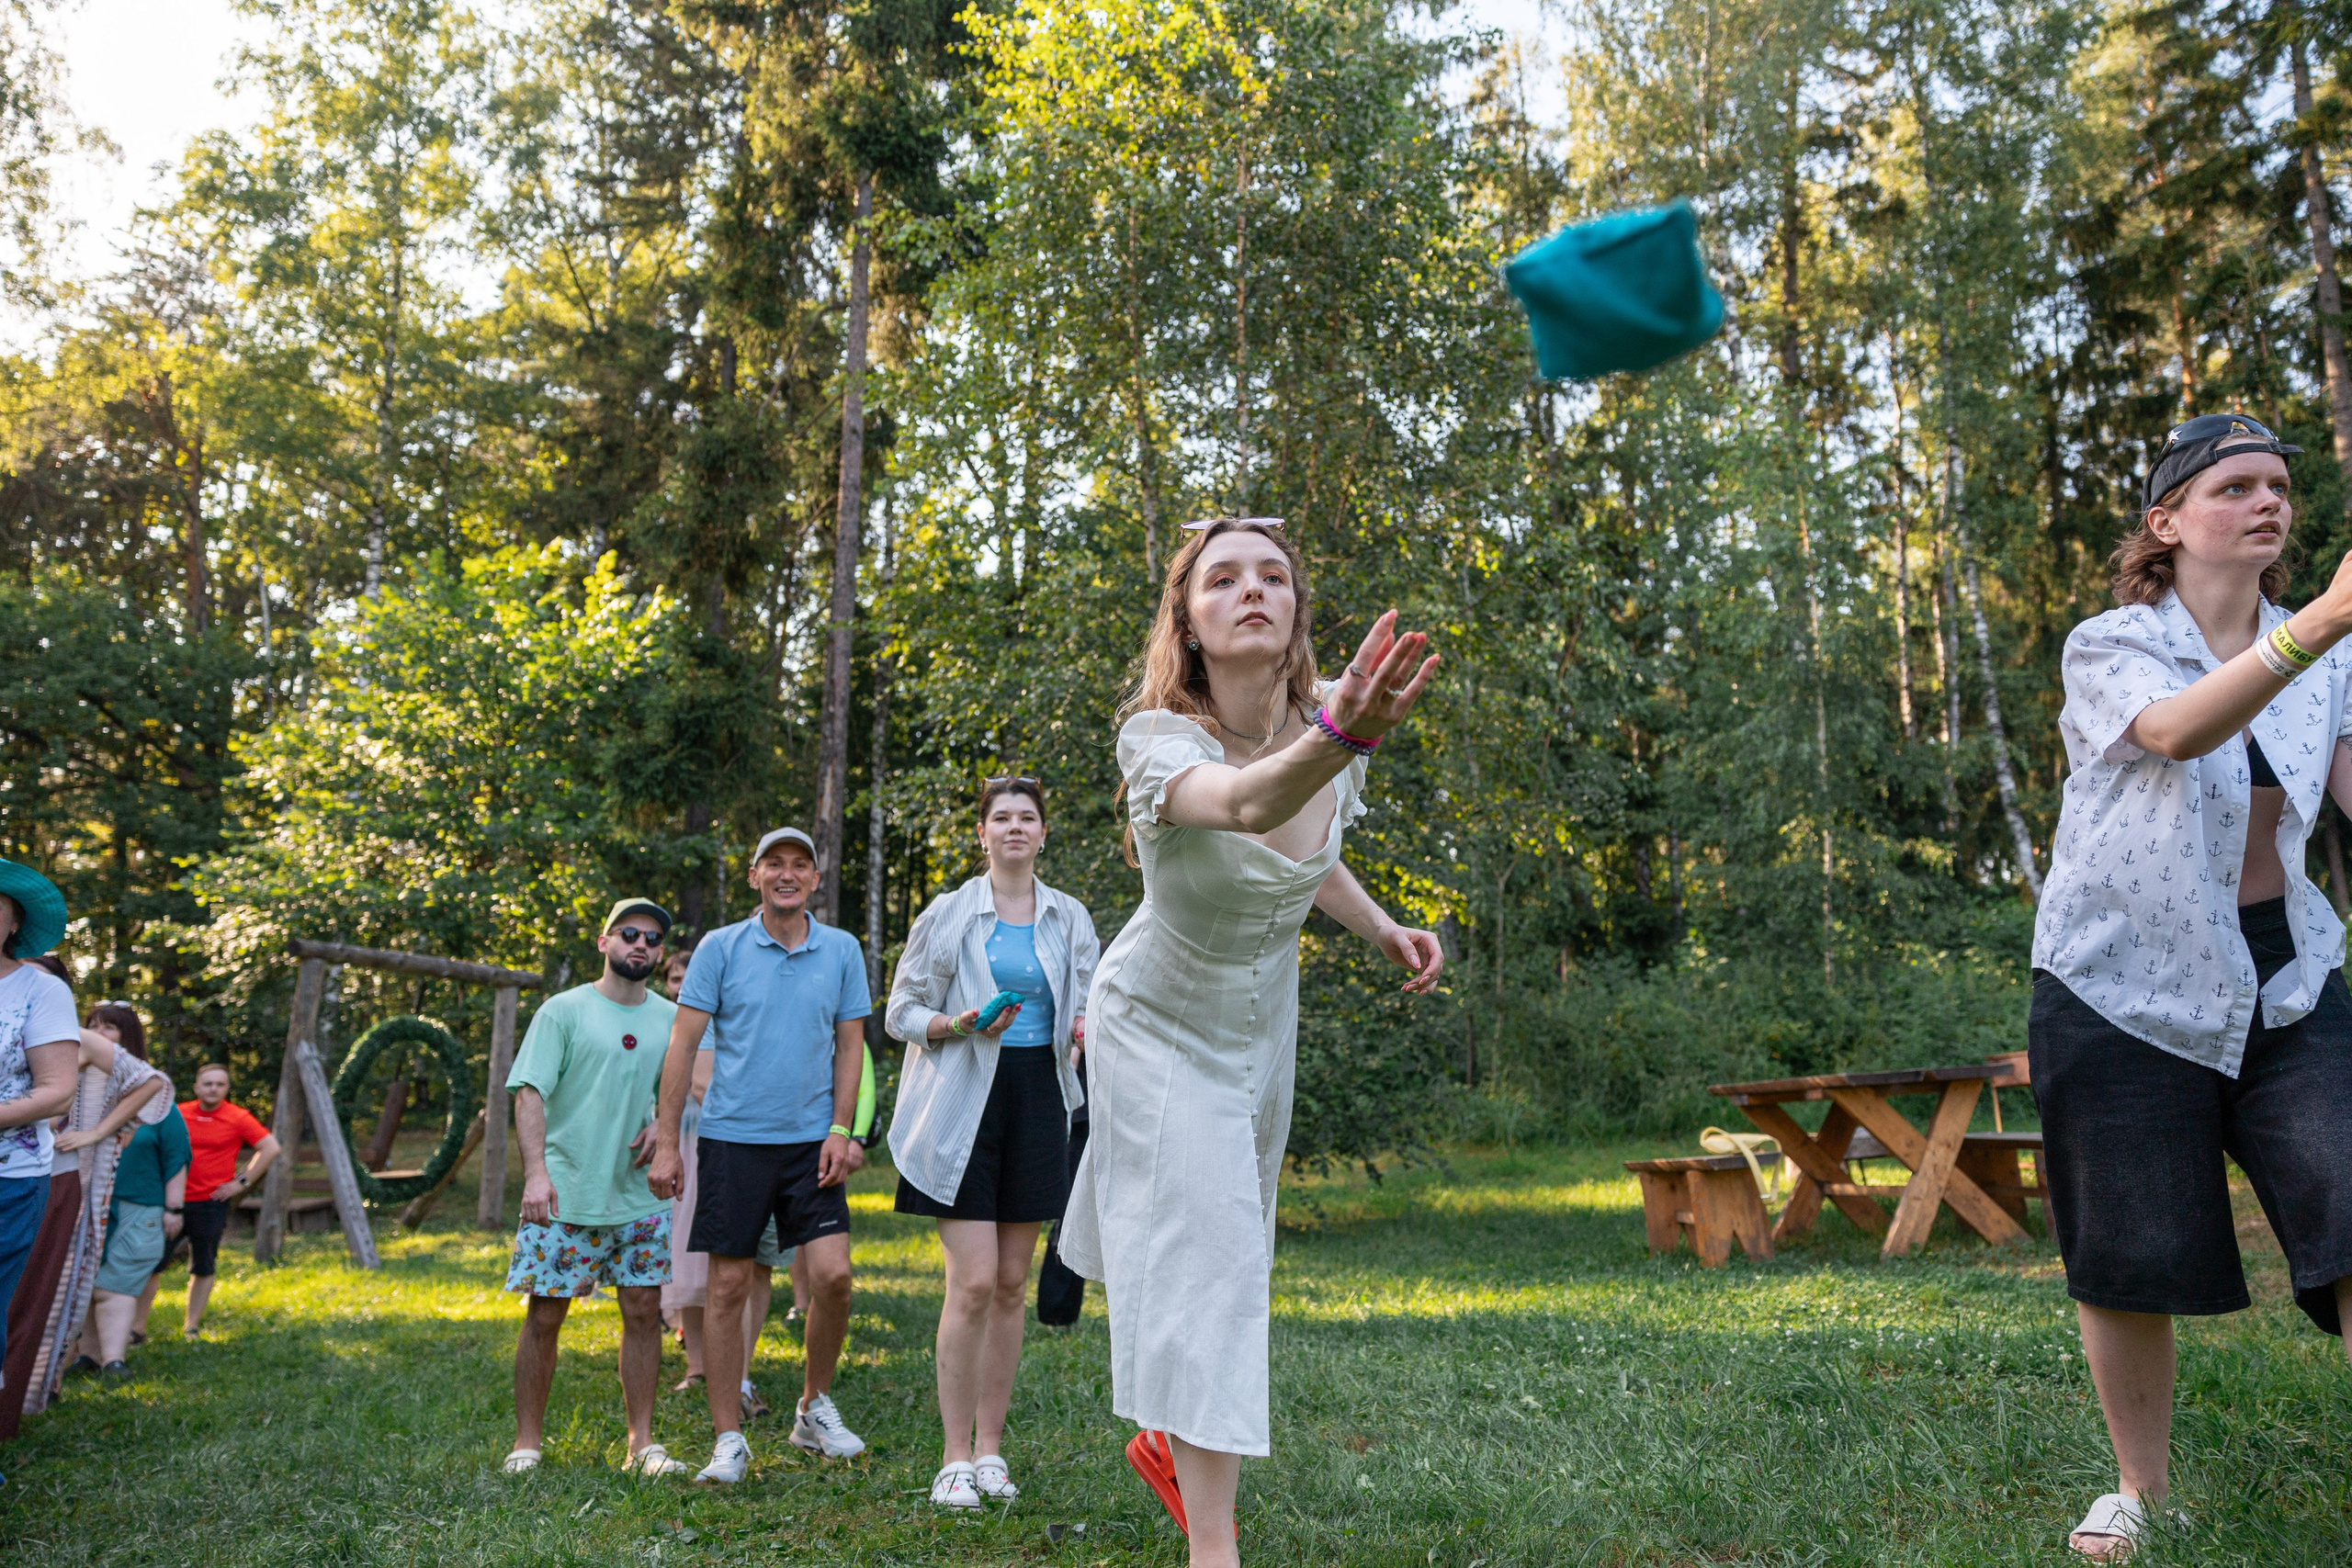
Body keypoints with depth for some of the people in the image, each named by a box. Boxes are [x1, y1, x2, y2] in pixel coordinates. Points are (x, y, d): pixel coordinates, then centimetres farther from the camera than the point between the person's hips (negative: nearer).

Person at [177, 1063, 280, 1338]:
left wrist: (243, 1182, -6)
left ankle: (191, 1326, 19)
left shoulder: (238, 1118, -5)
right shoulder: (178, 1113, 2)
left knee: (203, 1268, 6)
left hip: (210, 1203, -2)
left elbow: (271, 1148, -3)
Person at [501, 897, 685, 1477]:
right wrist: (536, 1170, -20)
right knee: (545, 1316, 1)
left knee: (644, 1311, 5)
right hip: (565, 1194, -3)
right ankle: (527, 1443, 16)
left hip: (639, 1195, 4)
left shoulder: (671, 1017, 9)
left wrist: (663, 1125, -2)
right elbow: (530, 1093, -9)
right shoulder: (563, 1011, -4)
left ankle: (641, 1443, 15)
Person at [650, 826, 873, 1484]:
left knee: (833, 1275, -6)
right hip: (732, 1138, -1)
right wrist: (666, 1142, -4)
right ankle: (728, 1441, 15)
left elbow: (850, 1046, 9)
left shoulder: (842, 951, 5)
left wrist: (841, 1130, -1)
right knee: (728, 1287, 2)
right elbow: (683, 1045, -1)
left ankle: (814, 1408, 18)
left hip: (811, 1140, 2)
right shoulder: (720, 948, -1)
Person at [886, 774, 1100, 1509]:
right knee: (974, 1282, -9)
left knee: (1012, 1284, 8)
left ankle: (990, 1450, 19)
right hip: (963, 1107, -3)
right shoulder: (949, 914, 0)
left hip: (1037, 1099, 4)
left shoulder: (1069, 918, 8)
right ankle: (955, 1459, 4)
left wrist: (1089, 1026, -12)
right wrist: (958, 1025, -17)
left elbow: (1090, 1003, 11)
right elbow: (902, 1012, 2)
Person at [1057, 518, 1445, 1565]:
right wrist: (1341, 738, -76)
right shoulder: (1157, 739, -31)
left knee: (1226, 1249, 21)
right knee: (1203, 1254, -12)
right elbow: (1244, 805, -56)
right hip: (1160, 1025, -6)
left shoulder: (1323, 740, -14)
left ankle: (1170, 1440, 45)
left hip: (1262, 1024, 6)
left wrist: (1383, 930, -8)